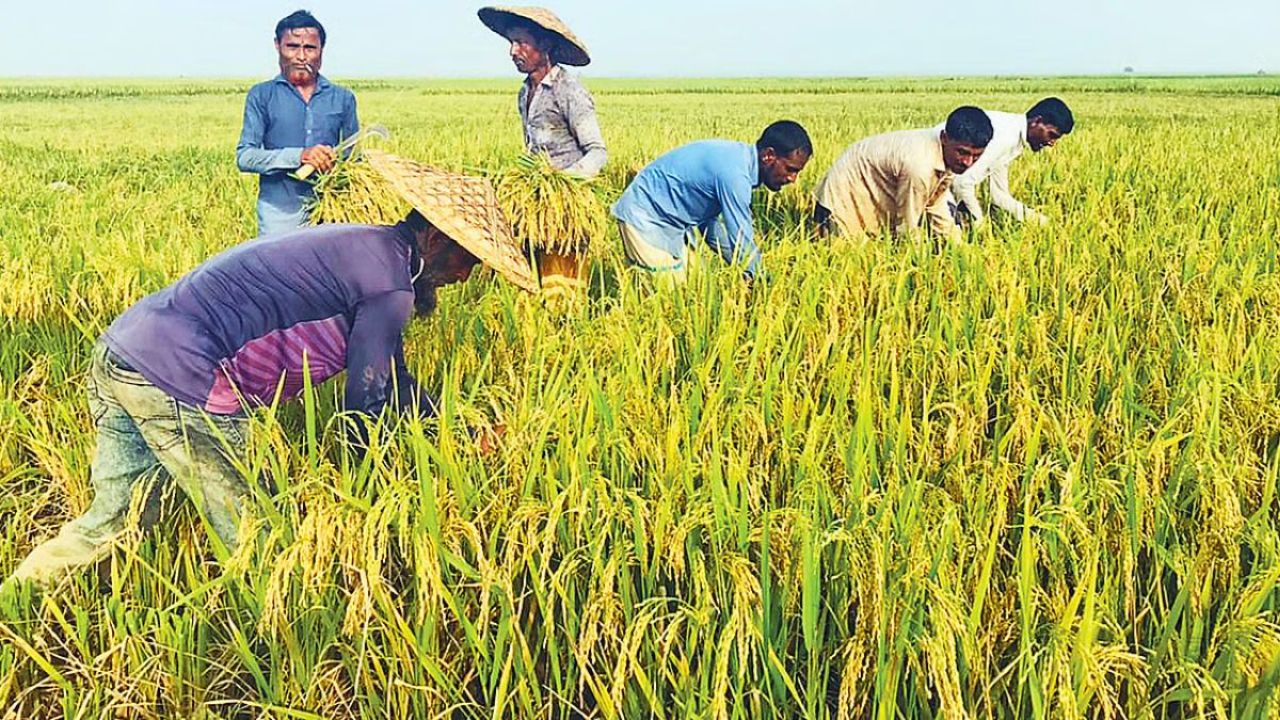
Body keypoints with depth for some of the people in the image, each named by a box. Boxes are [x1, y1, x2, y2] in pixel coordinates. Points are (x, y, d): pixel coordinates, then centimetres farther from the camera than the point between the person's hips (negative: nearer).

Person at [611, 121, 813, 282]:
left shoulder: (740, 156, 1)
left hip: (670, 219, 10)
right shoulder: (734, 173, -29)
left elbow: (712, 221, 10)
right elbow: (742, 242, -25)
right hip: (645, 218, -10)